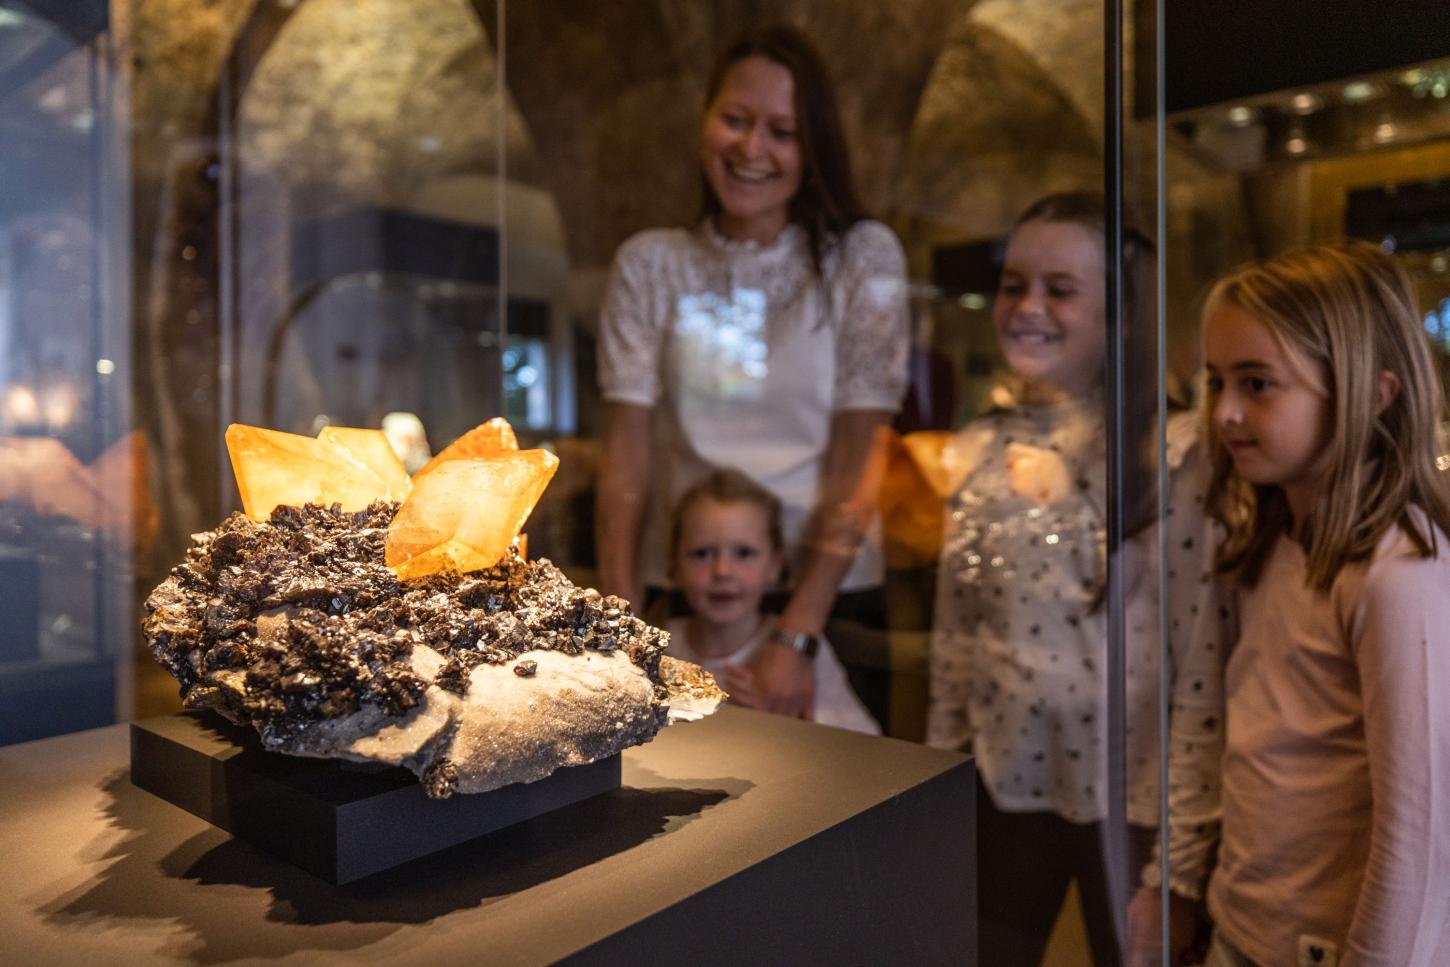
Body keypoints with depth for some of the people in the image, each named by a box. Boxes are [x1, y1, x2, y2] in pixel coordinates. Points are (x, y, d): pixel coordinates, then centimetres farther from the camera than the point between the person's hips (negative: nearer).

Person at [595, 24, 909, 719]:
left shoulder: (863, 257, -3)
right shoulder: (649, 263, 2)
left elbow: (856, 464, -8)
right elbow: (626, 455, -3)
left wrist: (795, 635, -16)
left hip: (828, 590, -1)